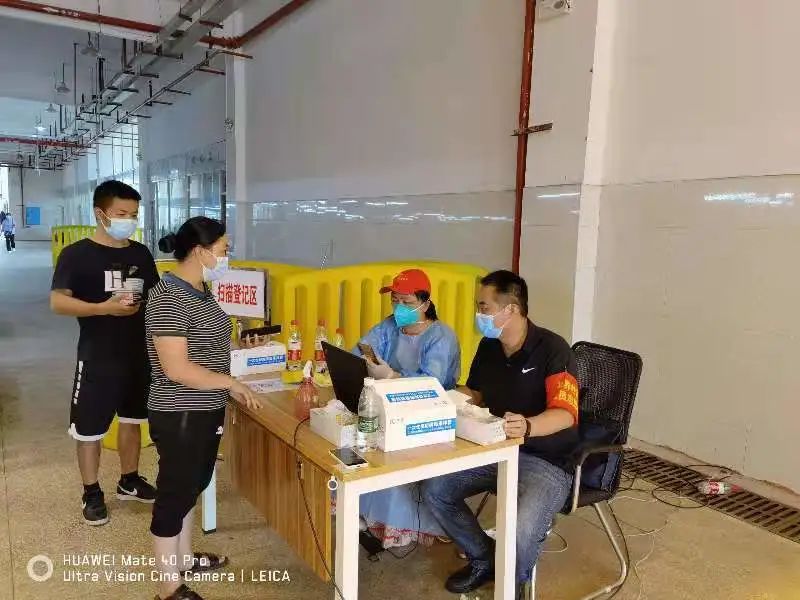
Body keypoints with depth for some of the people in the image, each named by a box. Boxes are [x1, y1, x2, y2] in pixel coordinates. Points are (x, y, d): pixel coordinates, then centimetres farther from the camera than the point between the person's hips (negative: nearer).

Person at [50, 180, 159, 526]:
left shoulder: (141, 254, 5)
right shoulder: (77, 254, -10)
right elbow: (57, 302, -16)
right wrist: (105, 308, -27)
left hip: (139, 354, 5)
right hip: (97, 358, -5)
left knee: (132, 419, 18)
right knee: (89, 429, 6)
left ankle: (129, 481, 36)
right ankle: (92, 493, 25)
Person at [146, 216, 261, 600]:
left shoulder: (200, 291, 7)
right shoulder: (168, 299, -23)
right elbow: (177, 369, -27)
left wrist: (228, 392, 11)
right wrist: (231, 383, -17)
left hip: (205, 411, 9)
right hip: (180, 416, -9)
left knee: (192, 487, 22)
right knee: (174, 494, 5)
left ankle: (183, 559, 41)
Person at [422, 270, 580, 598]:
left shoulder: (552, 349, -18)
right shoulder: (488, 346, 3)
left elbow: (565, 414, -29)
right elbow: (474, 395, 18)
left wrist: (527, 427, -49)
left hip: (546, 460, -7)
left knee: (520, 531, -31)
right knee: (434, 489, -7)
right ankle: (484, 558, 17)